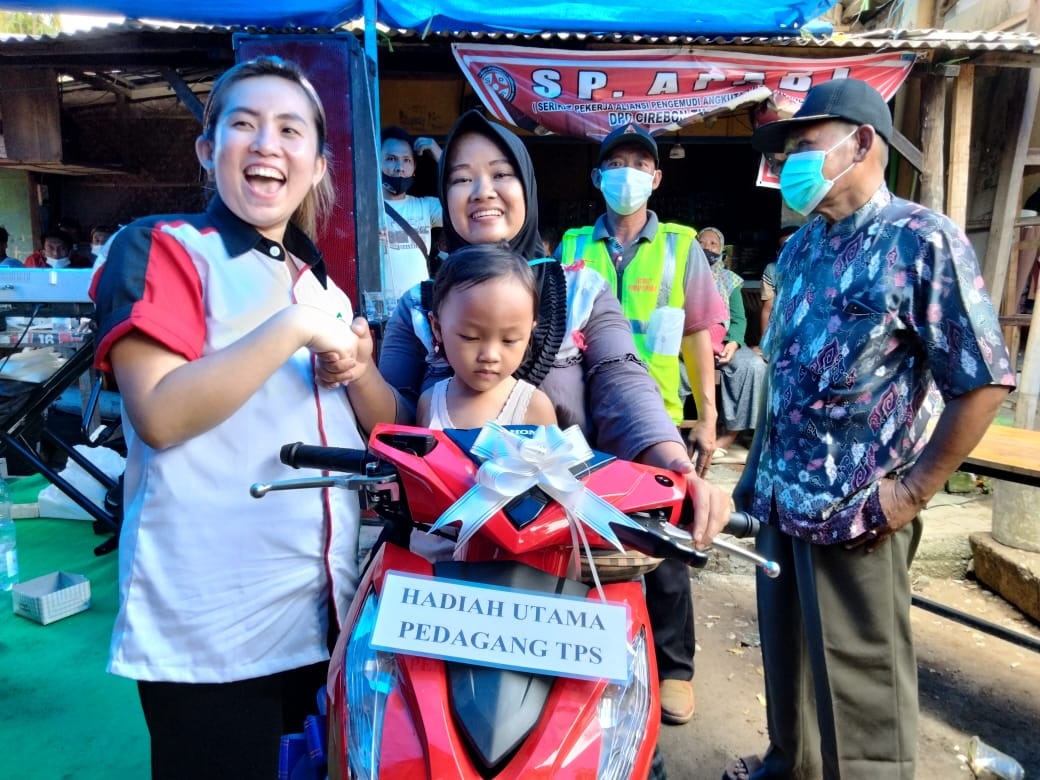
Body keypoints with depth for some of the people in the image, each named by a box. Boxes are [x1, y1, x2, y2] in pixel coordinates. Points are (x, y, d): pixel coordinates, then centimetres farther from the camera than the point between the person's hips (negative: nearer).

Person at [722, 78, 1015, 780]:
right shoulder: (802, 247, 10)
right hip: (782, 496, 8)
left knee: (859, 683, 6)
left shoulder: (923, 241, -12)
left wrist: (912, 493, -14)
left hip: (854, 512, -7)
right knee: (786, 654, 22)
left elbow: (983, 383, -13)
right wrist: (760, 472, 14)